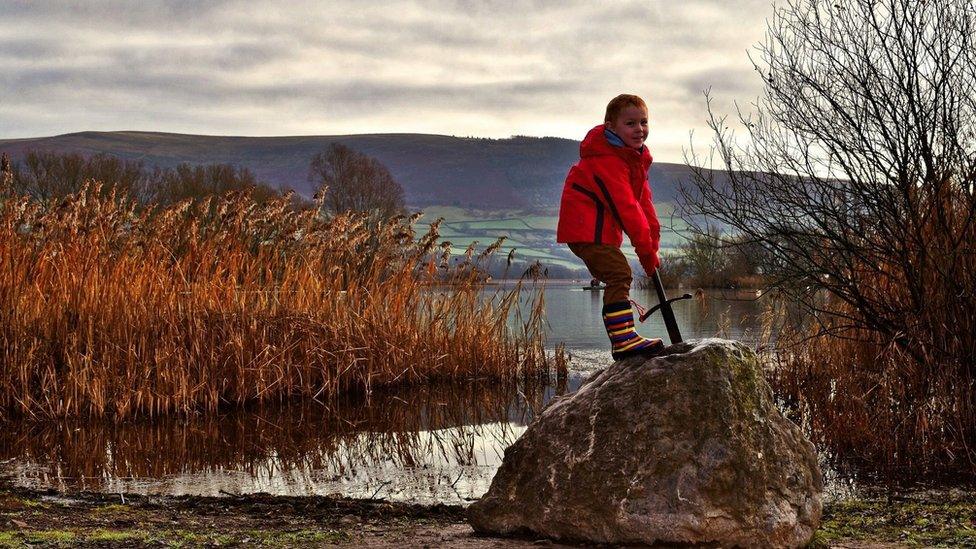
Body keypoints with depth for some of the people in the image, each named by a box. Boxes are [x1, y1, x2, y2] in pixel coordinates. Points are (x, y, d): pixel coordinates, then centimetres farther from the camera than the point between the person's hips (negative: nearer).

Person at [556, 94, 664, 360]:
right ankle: (623, 340, -24)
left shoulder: (635, 156, 12)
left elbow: (643, 199, 12)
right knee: (619, 274, -20)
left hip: (601, 229, 11)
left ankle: (624, 339, 21)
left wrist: (653, 237, 2)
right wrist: (645, 248, -23)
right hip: (586, 229, -11)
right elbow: (624, 206, -25)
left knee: (617, 278, 13)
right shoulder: (606, 160, -22)